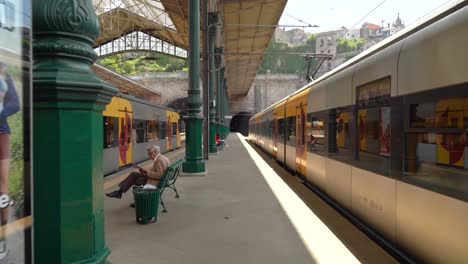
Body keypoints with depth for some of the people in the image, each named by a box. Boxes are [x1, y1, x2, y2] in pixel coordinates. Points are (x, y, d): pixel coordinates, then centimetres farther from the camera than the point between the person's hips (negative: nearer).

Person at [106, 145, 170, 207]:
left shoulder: (160, 160, -22)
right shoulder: (159, 158, 10)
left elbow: (159, 175, -27)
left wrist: (147, 172, -19)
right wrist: (145, 171, -2)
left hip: (158, 181, -10)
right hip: (155, 177, 10)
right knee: (133, 174, 5)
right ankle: (120, 191, 4)